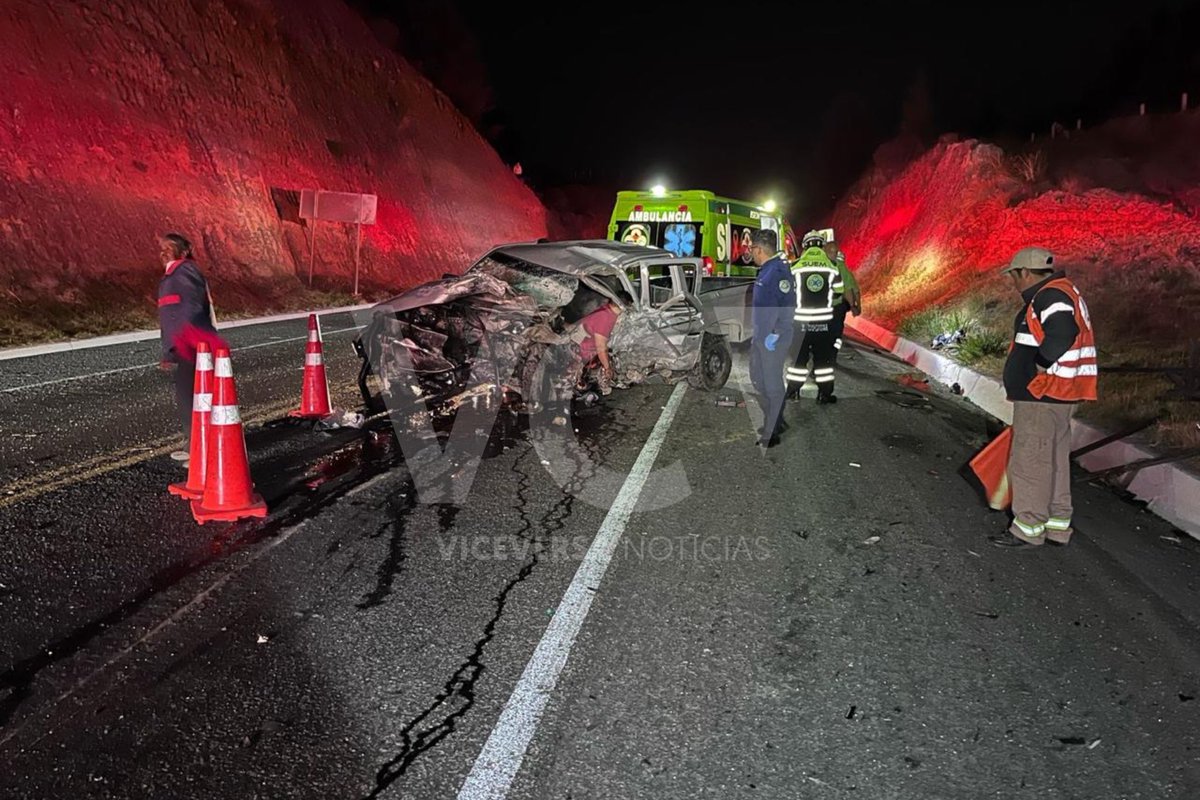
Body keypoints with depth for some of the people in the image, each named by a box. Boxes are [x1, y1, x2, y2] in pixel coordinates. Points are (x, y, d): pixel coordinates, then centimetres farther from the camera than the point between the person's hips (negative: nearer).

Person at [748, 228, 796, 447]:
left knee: (773, 386, 1)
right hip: (760, 338, 10)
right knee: (758, 380, 20)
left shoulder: (778, 272, -21)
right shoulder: (765, 271, 10)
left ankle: (771, 434, 12)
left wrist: (774, 335, -21)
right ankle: (775, 422, 34)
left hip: (773, 341, -10)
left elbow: (789, 306, -25)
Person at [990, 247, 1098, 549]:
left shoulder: (1052, 296, -16)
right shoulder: (1053, 294, 18)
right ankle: (1057, 525, 26)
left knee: (1030, 461, -4)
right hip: (1054, 396, 11)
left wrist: (1040, 366, -21)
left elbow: (1061, 334, -31)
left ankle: (1028, 530, 4)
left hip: (1042, 396, -11)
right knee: (1054, 460, 16)